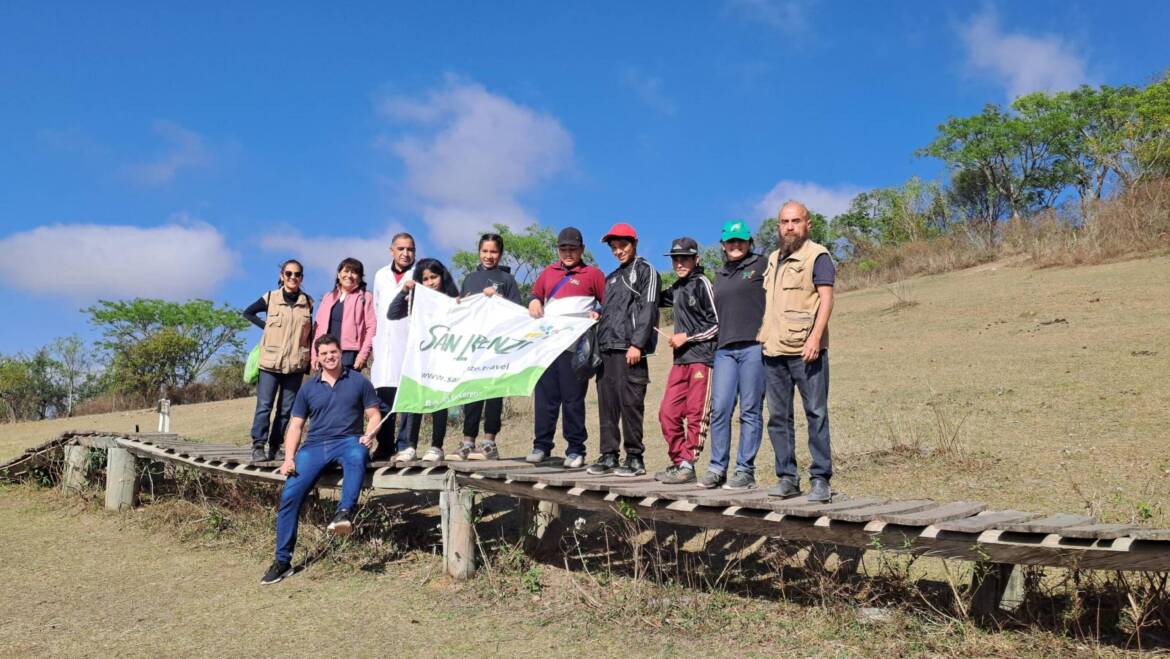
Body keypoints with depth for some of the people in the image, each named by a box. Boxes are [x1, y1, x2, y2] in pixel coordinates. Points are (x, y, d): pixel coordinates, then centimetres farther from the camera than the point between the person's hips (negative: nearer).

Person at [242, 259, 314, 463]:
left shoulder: (308, 302, 5)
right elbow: (248, 312, 14)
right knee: (264, 405, -5)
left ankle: (275, 447, 12)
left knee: (287, 408, 4)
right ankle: (258, 446, -1)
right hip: (271, 362, -2)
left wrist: (310, 360, 9)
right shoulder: (270, 298, 1)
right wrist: (265, 326, 1)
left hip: (296, 364, 2)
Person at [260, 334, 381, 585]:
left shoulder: (358, 381, 10)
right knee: (290, 494, -15)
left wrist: (369, 435, -13)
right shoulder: (308, 388, 17)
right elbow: (296, 426, 15)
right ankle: (282, 561, -6)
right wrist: (289, 458, 0)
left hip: (348, 441, -2)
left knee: (357, 457, -40)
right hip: (315, 445, 3)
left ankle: (345, 513, -54)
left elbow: (374, 415, 9)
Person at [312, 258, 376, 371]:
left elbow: (371, 327, -3)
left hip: (350, 355, -5)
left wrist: (363, 354, -11)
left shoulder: (365, 298, 3)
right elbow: (319, 326, 15)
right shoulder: (328, 297, 18)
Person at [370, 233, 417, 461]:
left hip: (409, 345, -4)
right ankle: (384, 446, 6)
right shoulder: (381, 276, 19)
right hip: (384, 346, 4)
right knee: (383, 397, 0)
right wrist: (376, 342, 17)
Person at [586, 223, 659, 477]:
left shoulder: (645, 271, 3)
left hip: (629, 350, -7)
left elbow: (648, 309, -7)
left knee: (630, 403, -8)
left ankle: (635, 458, -1)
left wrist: (637, 344, -15)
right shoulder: (611, 278, 25)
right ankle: (609, 455, 10)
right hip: (606, 349, 7)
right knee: (607, 404, 5)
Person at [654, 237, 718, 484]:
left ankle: (687, 465, 2)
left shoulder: (701, 284, -5)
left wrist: (687, 337, -9)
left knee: (695, 414, -3)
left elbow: (717, 323, -8)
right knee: (668, 412, 5)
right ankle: (678, 462, 15)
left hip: (702, 357, -8)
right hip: (681, 359, 8)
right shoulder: (677, 288, 17)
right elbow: (657, 300, 34)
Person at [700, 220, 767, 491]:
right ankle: (717, 468, 6)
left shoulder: (761, 266, 6)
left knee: (750, 411, -1)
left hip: (754, 346, -4)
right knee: (720, 409, -1)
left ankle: (745, 470, 3)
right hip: (724, 349, 5)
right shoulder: (720, 276, 21)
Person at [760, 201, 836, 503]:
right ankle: (787, 477, 14)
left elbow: (826, 298, -10)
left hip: (805, 351, -7)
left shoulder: (817, 256, -1)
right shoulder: (773, 259, 20)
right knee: (778, 417, 7)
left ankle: (820, 479, 1)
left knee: (816, 413, -4)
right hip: (773, 351, 7)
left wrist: (815, 336, -21)